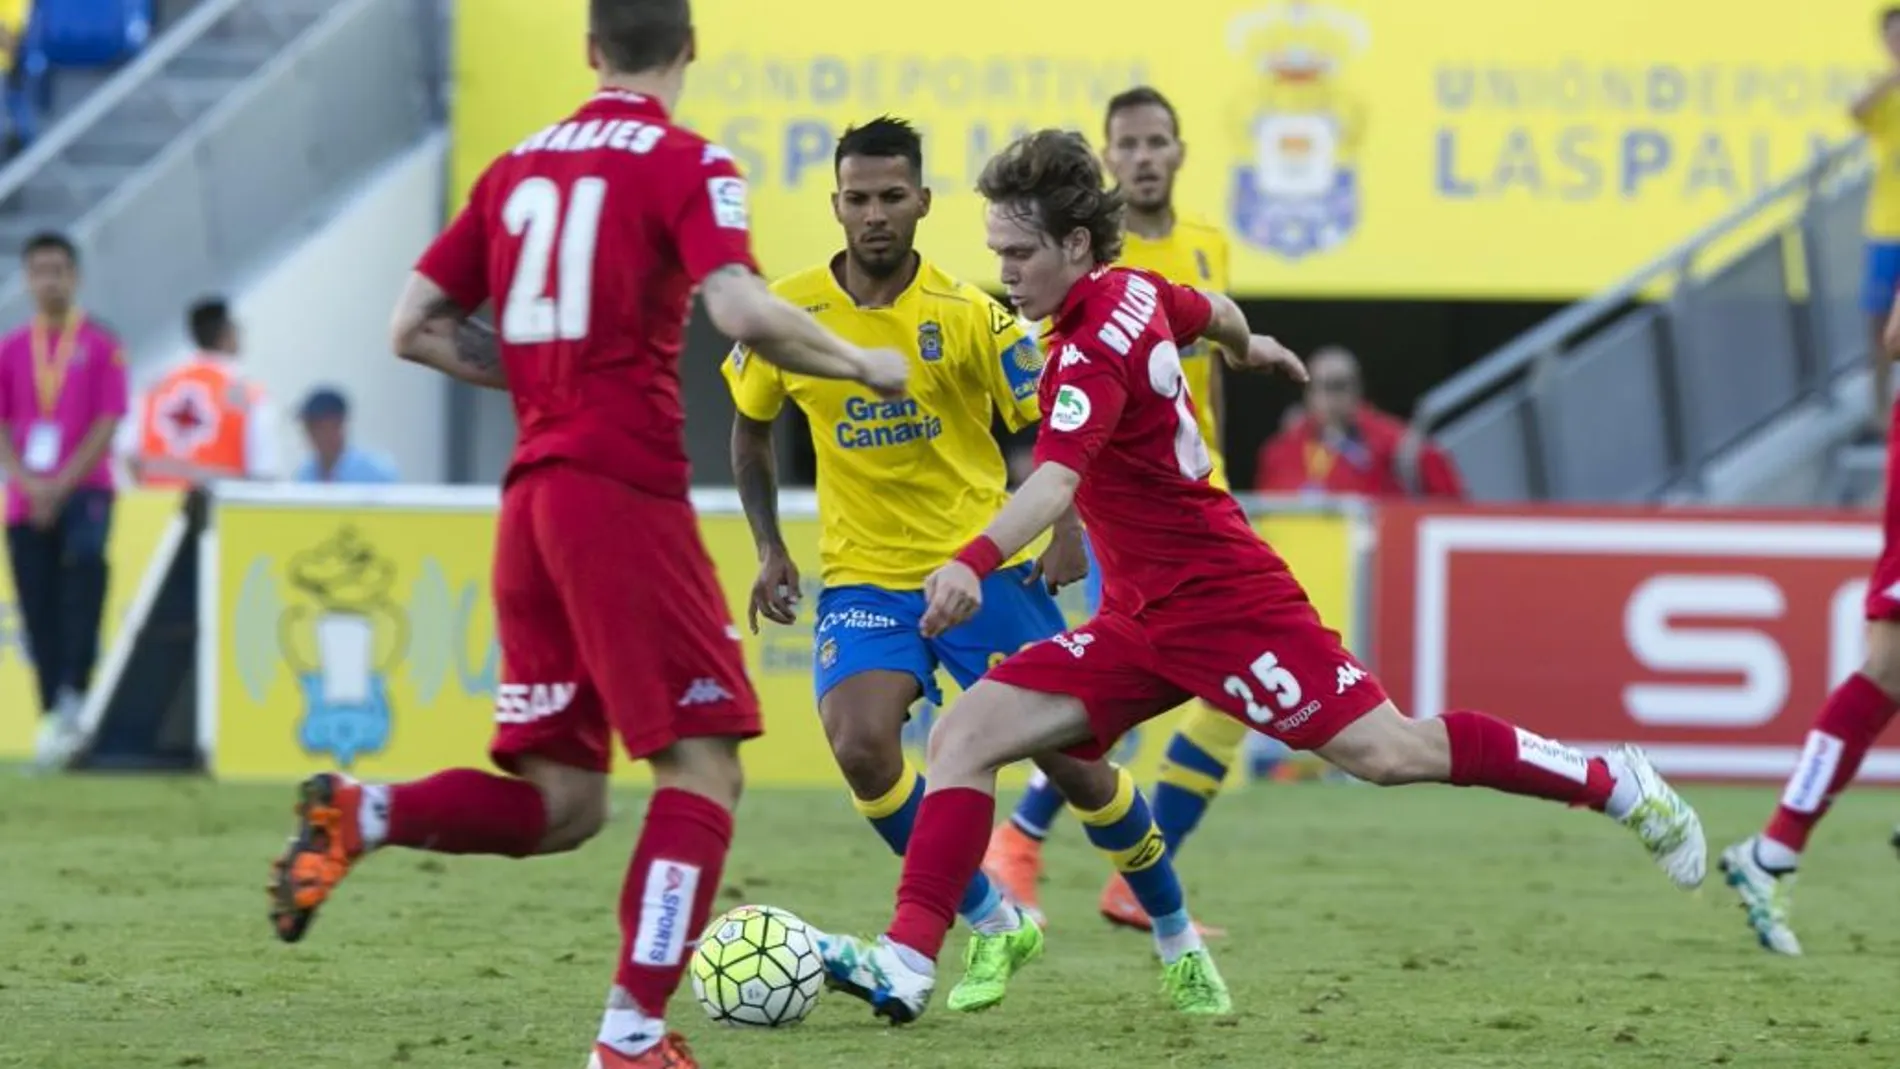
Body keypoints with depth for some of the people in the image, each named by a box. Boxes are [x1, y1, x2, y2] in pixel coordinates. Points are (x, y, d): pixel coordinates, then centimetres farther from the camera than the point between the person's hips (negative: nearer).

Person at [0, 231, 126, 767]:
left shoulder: (100, 346, 3)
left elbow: (107, 425, -4)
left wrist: (61, 486, -12)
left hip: (84, 488, -4)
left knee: (84, 560, -30)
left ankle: (73, 696, -33)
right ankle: (53, 719, 9)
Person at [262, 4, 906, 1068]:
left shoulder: (519, 166, 15)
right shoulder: (688, 164, -3)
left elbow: (415, 326, 16)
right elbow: (742, 310, -18)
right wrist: (862, 364, -3)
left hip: (532, 499, 7)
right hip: (626, 493, -7)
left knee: (559, 803, 10)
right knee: (703, 769, -2)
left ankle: (358, 814, -13)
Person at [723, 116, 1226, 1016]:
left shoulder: (966, 314, -11)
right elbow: (751, 429, 12)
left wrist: (1065, 528, -16)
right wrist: (769, 549, 5)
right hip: (862, 574, 1)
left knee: (1073, 760, -1)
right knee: (860, 750, -23)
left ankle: (1178, 944, 22)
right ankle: (993, 927, 0)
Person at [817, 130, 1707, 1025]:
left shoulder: (1092, 353, -22)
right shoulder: (1135, 293, 4)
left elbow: (1055, 481, -39)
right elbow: (1214, 312, 27)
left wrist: (974, 562, -56)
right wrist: (1247, 347, 51)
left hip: (1219, 604, -9)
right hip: (1138, 617, 9)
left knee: (1387, 753, -9)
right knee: (963, 736, -4)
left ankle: (1611, 781, 10)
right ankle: (907, 960, -9)